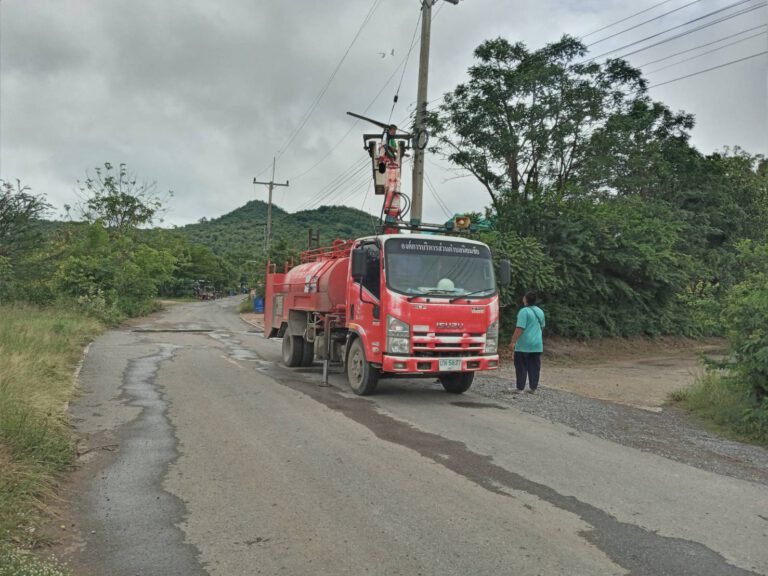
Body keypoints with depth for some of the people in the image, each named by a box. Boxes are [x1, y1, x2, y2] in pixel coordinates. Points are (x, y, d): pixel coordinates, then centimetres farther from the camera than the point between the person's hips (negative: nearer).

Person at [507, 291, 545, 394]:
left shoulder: (524, 311, -14)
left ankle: (520, 388, 0)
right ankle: (533, 387, 13)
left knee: (521, 367, 0)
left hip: (523, 345, -7)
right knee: (534, 367, 9)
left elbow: (520, 328, -20)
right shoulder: (540, 311, 10)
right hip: (537, 345, 7)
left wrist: (513, 342, -18)